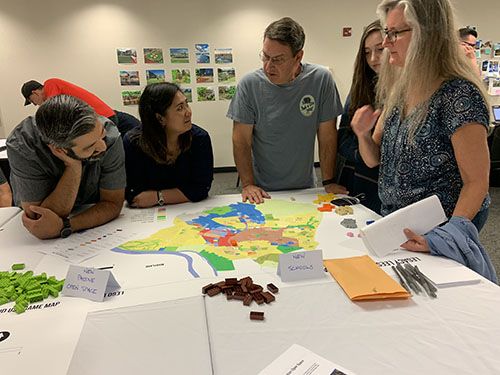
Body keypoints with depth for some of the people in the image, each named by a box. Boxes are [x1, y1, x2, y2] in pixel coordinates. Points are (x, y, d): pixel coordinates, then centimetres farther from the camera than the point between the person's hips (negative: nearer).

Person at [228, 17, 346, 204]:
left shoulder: (321, 79, -7)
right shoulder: (249, 84, -8)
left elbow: (327, 135, -2)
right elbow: (241, 140, -6)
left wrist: (328, 182, -3)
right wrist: (248, 184, -12)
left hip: (304, 187, 1)